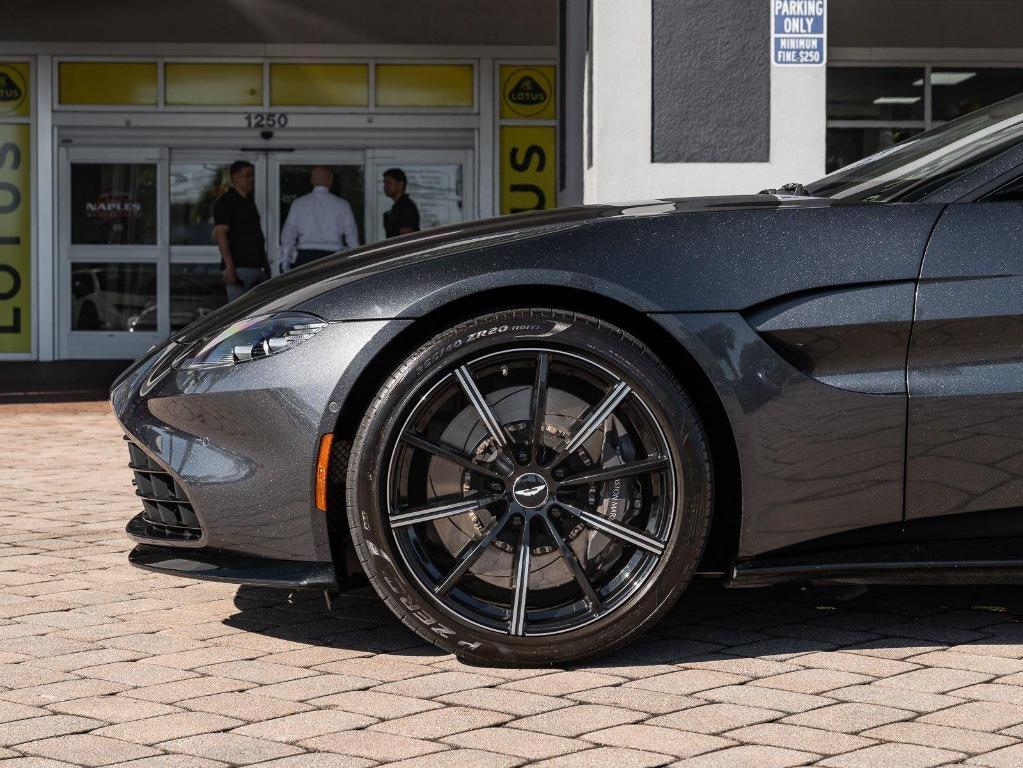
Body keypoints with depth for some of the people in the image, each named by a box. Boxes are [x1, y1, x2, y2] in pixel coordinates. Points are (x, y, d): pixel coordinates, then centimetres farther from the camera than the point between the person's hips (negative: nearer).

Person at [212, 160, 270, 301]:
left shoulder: (249, 201, 20)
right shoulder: (225, 202, -6)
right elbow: (220, 234, -14)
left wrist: (264, 262, 19)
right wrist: (229, 266, -22)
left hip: (256, 267, 9)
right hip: (238, 267, -9)